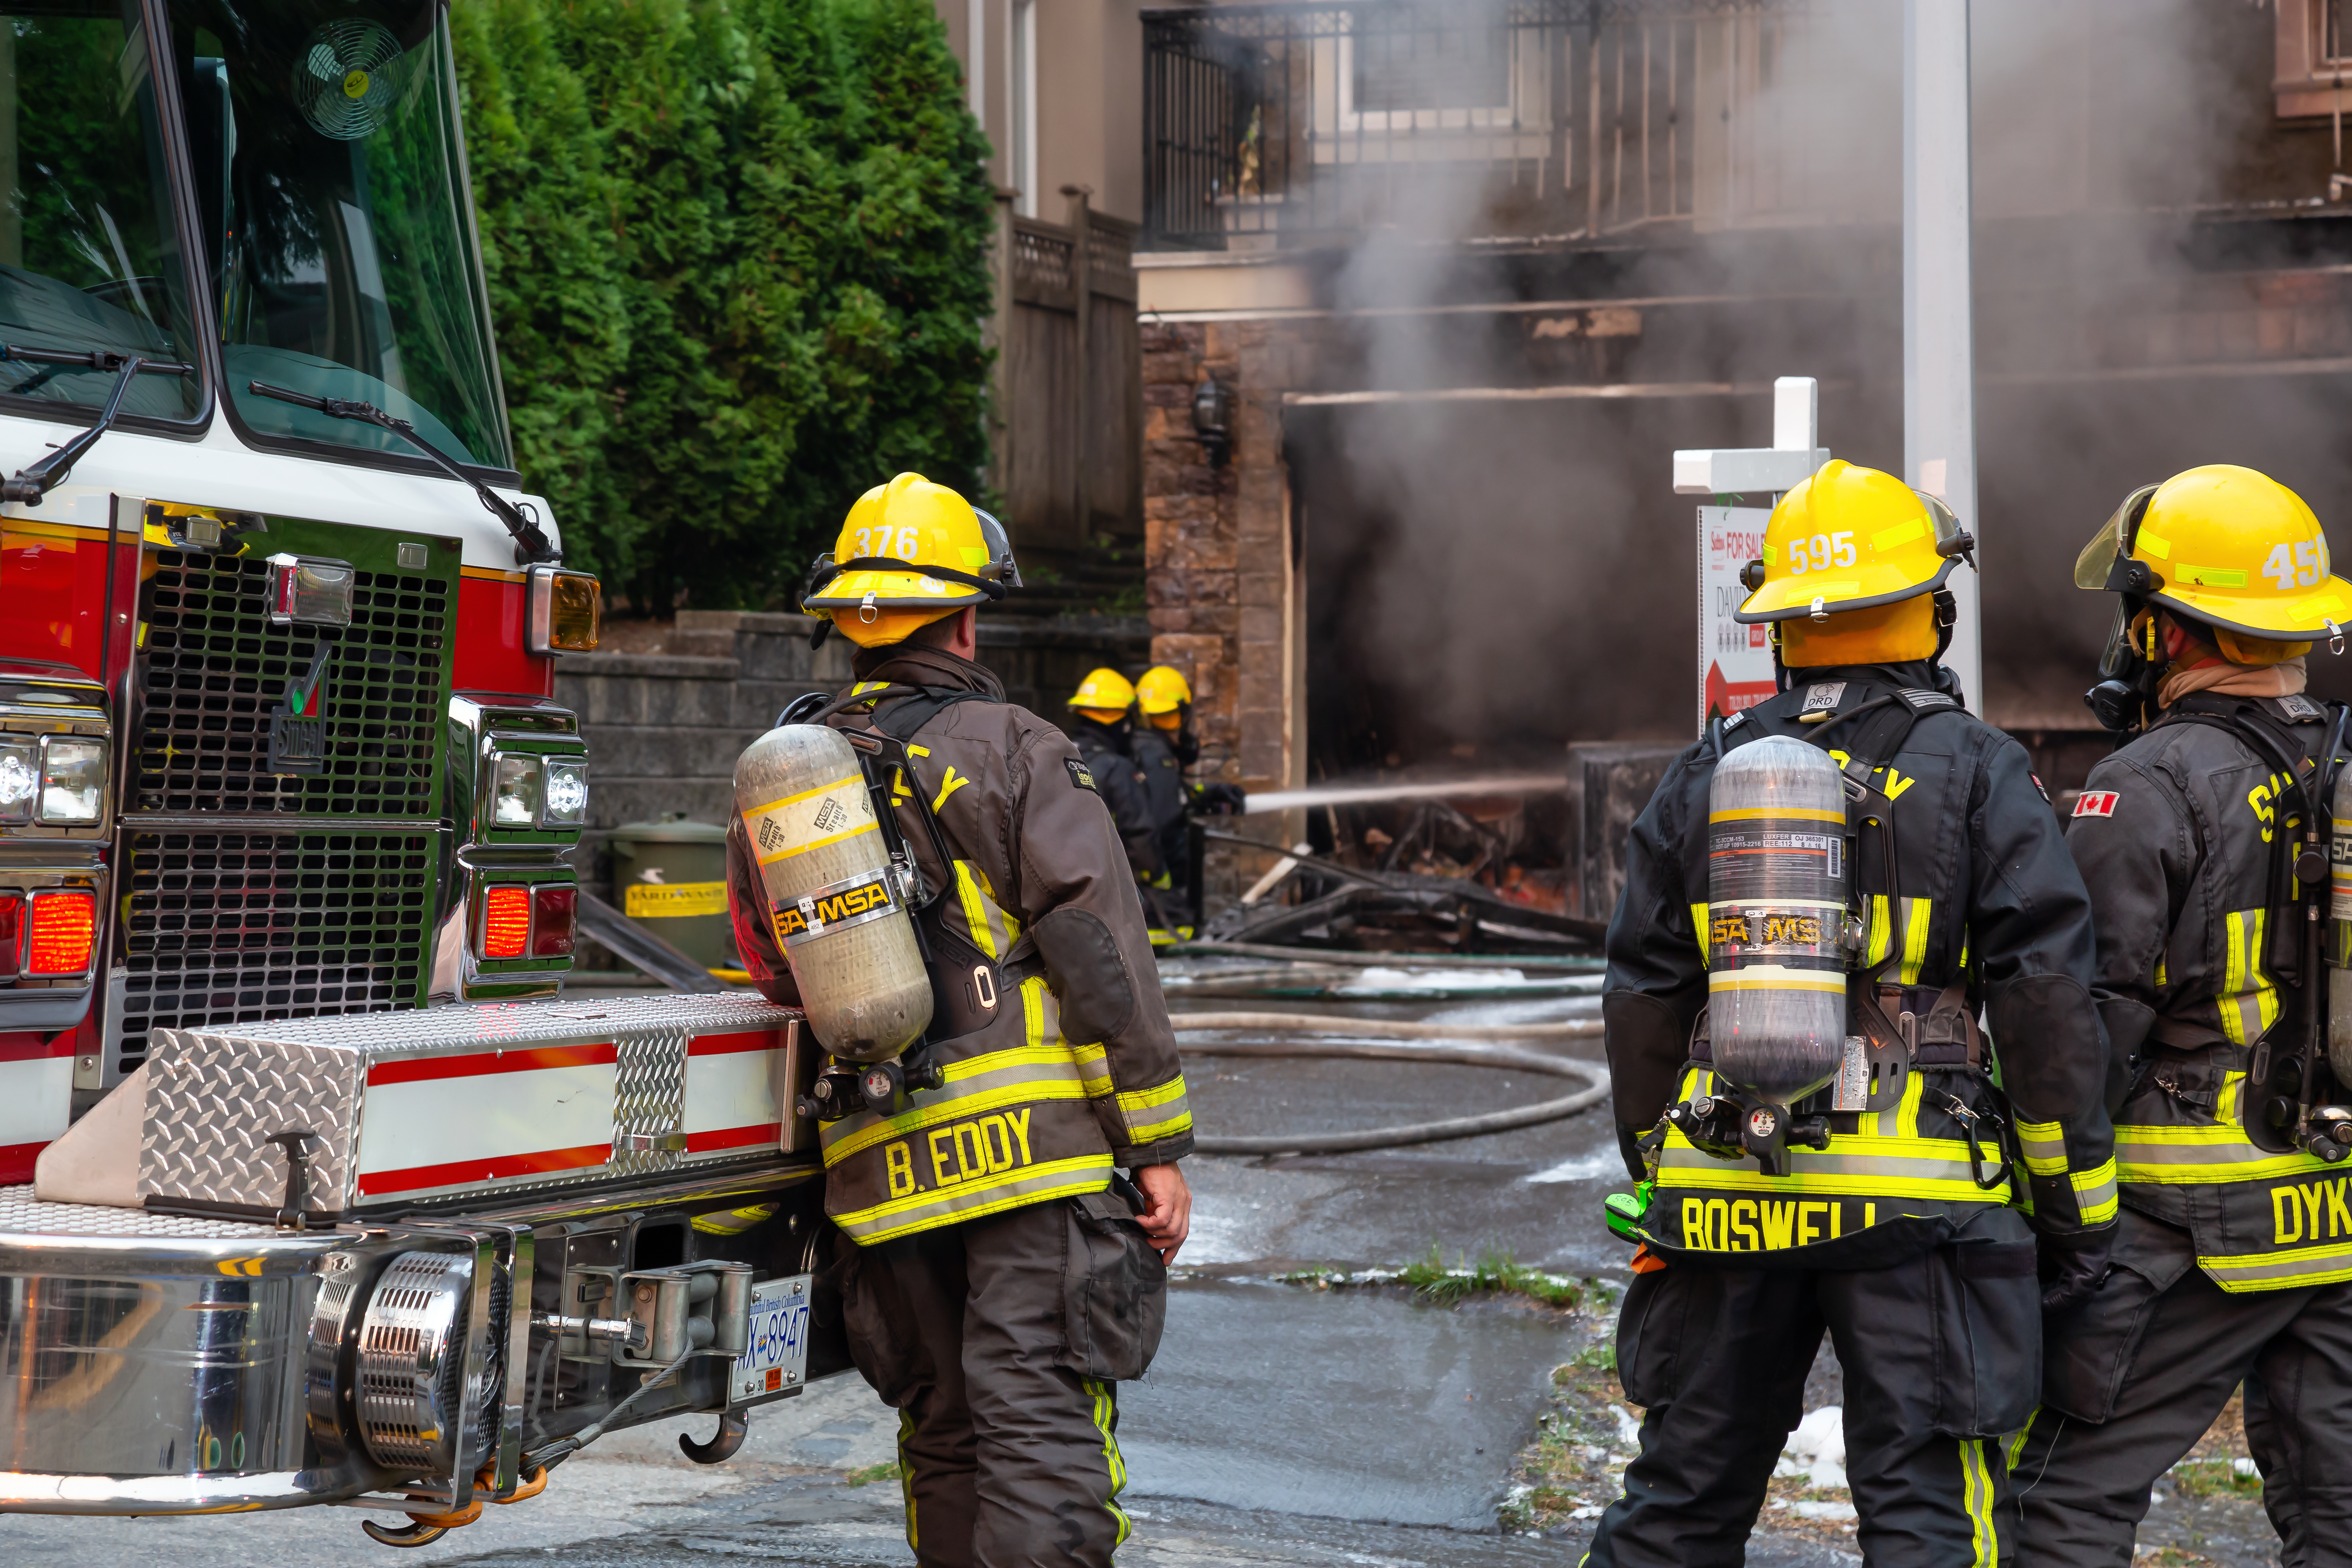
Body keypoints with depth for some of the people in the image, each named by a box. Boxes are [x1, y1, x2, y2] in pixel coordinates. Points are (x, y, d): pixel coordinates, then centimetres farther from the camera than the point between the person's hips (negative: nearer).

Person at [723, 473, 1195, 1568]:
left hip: (881, 1160, 5)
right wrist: (1156, 1145, -7)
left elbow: (777, 977, 18)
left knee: (943, 1433, 16)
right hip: (1032, 1144, -5)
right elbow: (1100, 956, -9)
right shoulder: (1012, 752, -3)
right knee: (1043, 1432, -8)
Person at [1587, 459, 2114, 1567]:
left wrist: (1657, 1178, 20)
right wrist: (2076, 1203, -1)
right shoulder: (1974, 771, -3)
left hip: (1725, 1187, 4)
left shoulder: (1707, 772, 8)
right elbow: (2045, 996, -7)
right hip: (1915, 1199, -3)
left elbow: (1642, 999, 10)